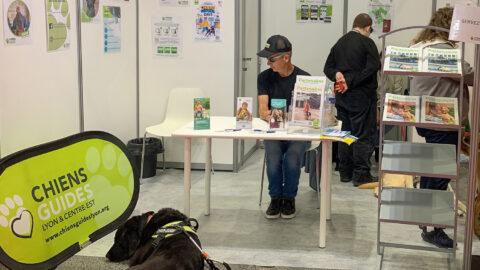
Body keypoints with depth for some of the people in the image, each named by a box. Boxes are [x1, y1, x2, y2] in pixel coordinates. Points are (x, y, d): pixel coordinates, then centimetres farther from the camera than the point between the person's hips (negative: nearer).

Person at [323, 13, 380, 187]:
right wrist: (351, 82, -18)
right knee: (363, 135, -1)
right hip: (361, 96, -6)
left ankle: (345, 172, 18)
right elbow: (372, 67, -19)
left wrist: (337, 74, -7)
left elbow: (328, 68, 11)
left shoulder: (339, 43, 12)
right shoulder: (367, 43, -8)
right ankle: (361, 175, -1)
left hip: (342, 96, 7)